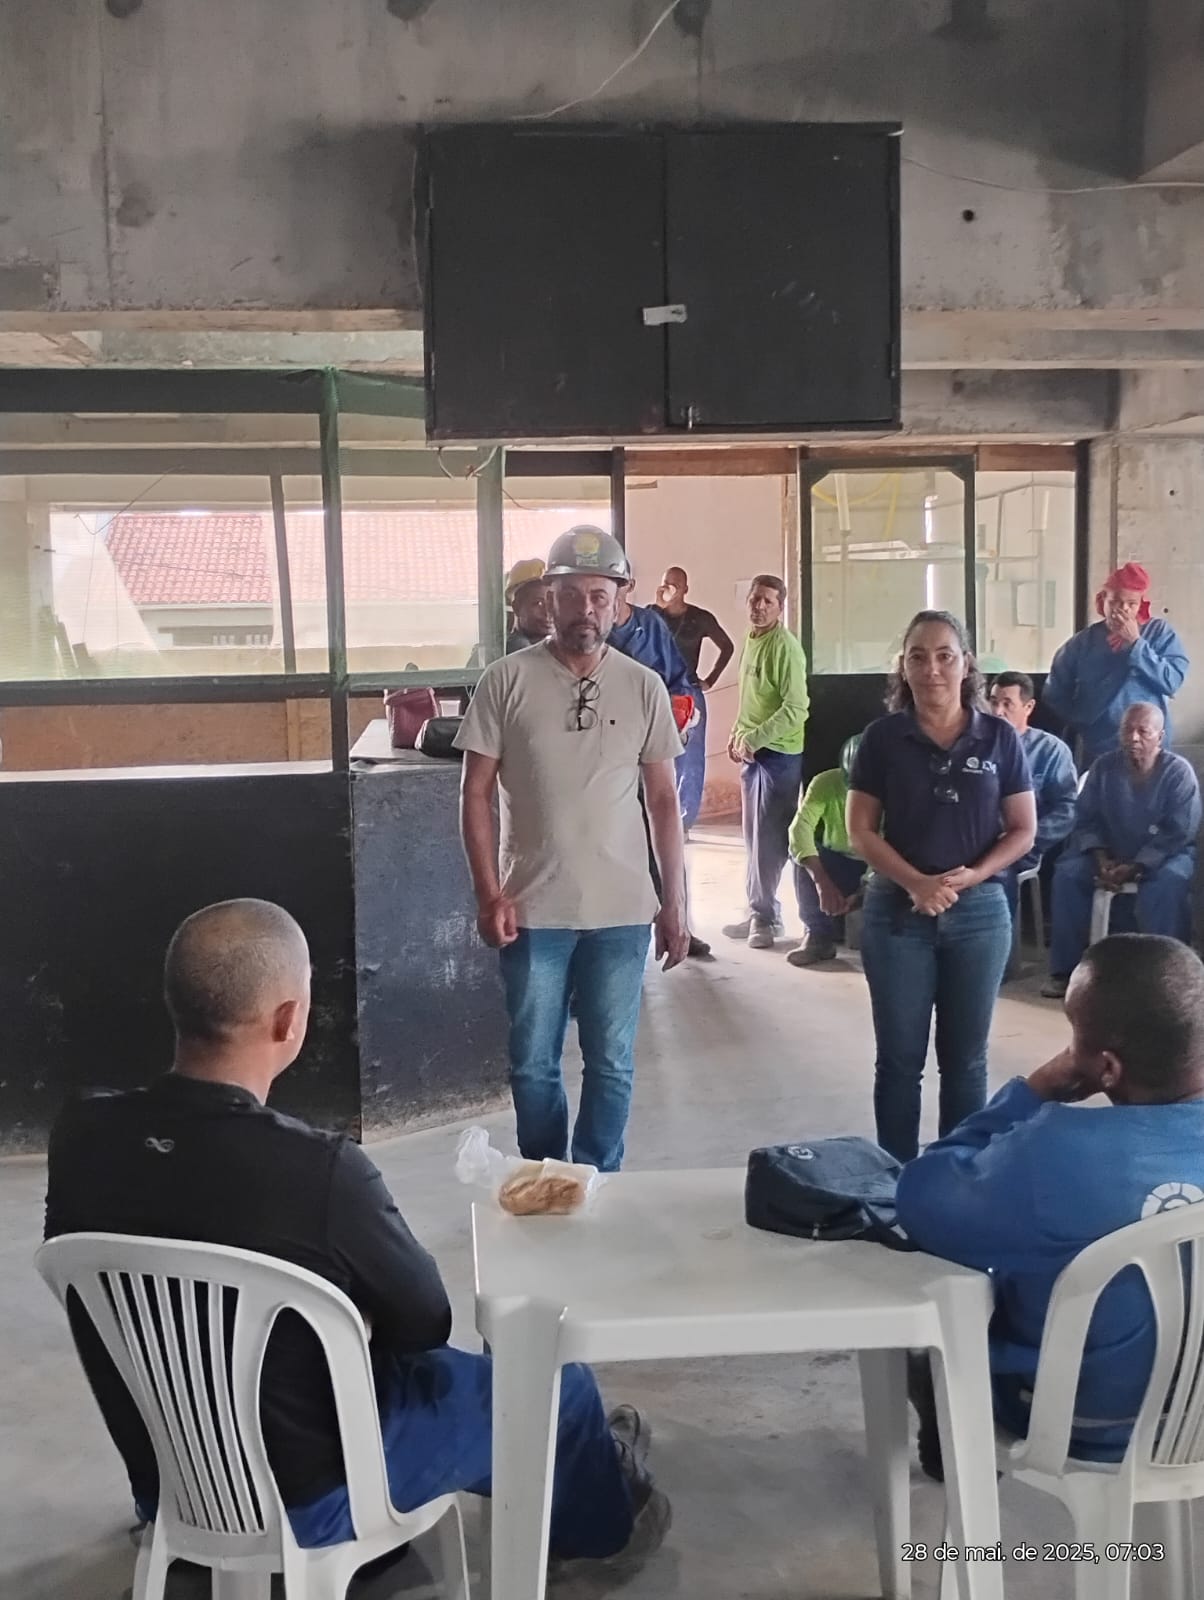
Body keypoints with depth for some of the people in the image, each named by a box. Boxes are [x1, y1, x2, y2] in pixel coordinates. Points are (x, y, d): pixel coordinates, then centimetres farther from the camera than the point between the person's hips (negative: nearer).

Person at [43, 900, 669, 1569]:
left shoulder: (81, 1133, -17)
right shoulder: (321, 1170, -33)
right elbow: (424, 1321, -14)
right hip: (306, 1501, -6)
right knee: (557, 1382, 15)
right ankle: (602, 1515, 47)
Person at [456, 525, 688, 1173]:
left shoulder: (644, 688, 1)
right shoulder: (506, 681, -4)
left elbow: (663, 801, 6)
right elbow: (476, 793, -2)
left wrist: (674, 903, 4)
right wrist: (489, 894, -8)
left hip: (622, 912, 1)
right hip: (532, 910, -1)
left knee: (611, 1065, 11)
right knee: (533, 1066, 11)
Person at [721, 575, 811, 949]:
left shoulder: (785, 647, -16)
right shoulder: (751, 641, 11)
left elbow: (796, 708, -22)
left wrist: (755, 739, -22)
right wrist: (738, 734, 9)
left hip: (778, 754, -9)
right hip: (751, 752, 9)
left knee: (770, 838, -3)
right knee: (753, 837, 13)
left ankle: (766, 916, 5)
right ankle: (759, 912, 22)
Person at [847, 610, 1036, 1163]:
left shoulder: (999, 737, 1)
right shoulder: (883, 737, -1)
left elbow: (1023, 831, 2)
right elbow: (861, 831, -3)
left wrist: (970, 876, -15)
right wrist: (916, 882, -17)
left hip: (979, 912, 1)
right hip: (896, 911, 0)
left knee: (965, 1058, 10)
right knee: (899, 1058, 7)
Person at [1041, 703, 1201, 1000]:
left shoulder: (1179, 771, -12)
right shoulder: (1104, 767, -1)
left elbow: (1178, 833, -16)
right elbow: (1086, 819, 1)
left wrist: (1134, 868, -23)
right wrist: (1102, 859, -16)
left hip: (1164, 855, -4)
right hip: (1112, 853, 4)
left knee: (1169, 882, -37)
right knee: (1067, 873, -21)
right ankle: (1065, 969, -15)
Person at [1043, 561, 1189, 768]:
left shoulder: (1160, 632, -3)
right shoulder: (1083, 641, 0)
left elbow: (1172, 682, -16)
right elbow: (1054, 694, 8)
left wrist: (1136, 644, -16)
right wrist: (1081, 724, 0)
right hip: (1096, 752, 1)